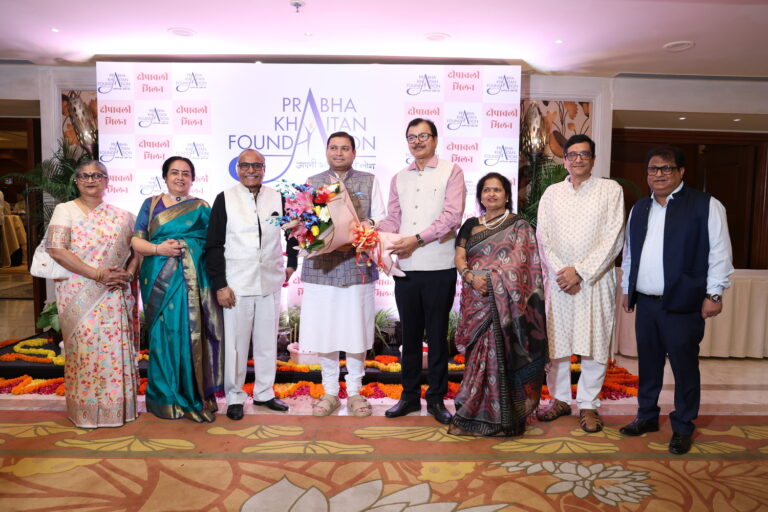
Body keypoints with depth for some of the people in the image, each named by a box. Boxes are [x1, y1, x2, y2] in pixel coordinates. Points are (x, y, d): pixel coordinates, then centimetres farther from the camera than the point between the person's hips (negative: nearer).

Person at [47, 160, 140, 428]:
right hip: (79, 296, -2)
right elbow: (57, 251, -10)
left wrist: (128, 274, -8)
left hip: (114, 296, 3)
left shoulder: (120, 215, 11)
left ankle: (117, 406, 16)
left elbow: (137, 248, 12)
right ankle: (85, 410, 14)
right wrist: (98, 274, -16)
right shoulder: (65, 210, 2)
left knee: (116, 348, 4)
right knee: (85, 349, 0)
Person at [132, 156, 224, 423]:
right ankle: (166, 398, 14)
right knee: (164, 333, 1)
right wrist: (158, 248, -11)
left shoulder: (201, 207, 11)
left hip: (192, 281, 0)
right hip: (160, 280, 1)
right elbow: (136, 241, 6)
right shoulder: (151, 204, 12)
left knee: (191, 332, -2)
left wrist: (184, 245, -8)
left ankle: (192, 395, 11)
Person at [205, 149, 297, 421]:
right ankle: (234, 397, 20)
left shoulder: (277, 198, 6)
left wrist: (292, 263, 11)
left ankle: (264, 393, 27)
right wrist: (220, 285, -8)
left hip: (270, 283, 3)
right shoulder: (224, 199, 0)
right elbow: (214, 246, -2)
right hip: (236, 285, -2)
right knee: (235, 344, 4)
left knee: (268, 342, 11)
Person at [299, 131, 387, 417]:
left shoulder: (369, 182, 10)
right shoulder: (312, 183, 12)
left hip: (358, 264, 0)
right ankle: (330, 392, 19)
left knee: (357, 329, 4)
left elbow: (380, 219, 5)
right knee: (324, 330, 4)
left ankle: (355, 391, 18)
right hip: (321, 266, 1)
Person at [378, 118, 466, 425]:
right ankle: (410, 396, 25)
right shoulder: (399, 178, 15)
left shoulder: (451, 172, 0)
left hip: (439, 269, -4)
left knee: (437, 336, 6)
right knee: (410, 335, 12)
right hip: (405, 268, 4)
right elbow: (392, 218, 12)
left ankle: (436, 399, 20)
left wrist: (417, 239, -19)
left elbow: (452, 216, -11)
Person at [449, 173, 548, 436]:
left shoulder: (519, 226, 5)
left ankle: (492, 415, 4)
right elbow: (459, 257, 8)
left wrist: (493, 281, -16)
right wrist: (470, 276, -13)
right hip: (476, 300, 4)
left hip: (504, 301, -3)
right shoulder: (471, 225, 17)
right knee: (480, 353, 5)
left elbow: (524, 264, -4)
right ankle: (476, 412, 15)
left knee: (499, 353, -6)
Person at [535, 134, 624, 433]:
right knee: (556, 341, 6)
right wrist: (559, 272, -10)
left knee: (595, 344, 1)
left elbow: (614, 238, -6)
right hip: (558, 280, 2)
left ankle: (588, 405, 15)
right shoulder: (552, 193, 11)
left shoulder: (611, 190, 3)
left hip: (595, 280, -2)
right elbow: (543, 237, 4)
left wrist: (580, 271, -13)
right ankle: (560, 399, 21)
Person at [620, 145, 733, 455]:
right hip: (645, 302, 5)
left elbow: (719, 252, -7)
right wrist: (626, 288, 16)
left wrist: (714, 293, -11)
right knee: (648, 364, 14)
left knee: (684, 367, 5)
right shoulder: (639, 209, 14)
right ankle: (647, 417, 29)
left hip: (682, 304, -5)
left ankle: (683, 428, 20)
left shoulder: (706, 205, -4)